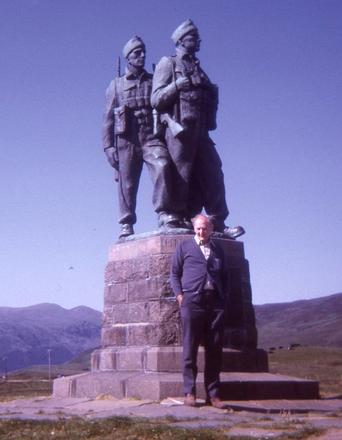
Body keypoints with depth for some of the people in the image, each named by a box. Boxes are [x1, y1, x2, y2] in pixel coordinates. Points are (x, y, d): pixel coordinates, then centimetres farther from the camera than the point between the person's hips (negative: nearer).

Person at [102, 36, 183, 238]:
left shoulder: (154, 82, 19)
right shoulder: (117, 85, 16)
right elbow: (108, 118, 13)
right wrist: (109, 146, 2)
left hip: (151, 137, 0)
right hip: (127, 140, 0)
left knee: (162, 166, -27)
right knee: (127, 184, -2)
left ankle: (166, 215, -28)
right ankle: (127, 225, 7)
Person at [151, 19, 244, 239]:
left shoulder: (198, 69, 26)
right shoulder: (168, 64, 7)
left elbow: (209, 98, 27)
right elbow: (156, 99, -3)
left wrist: (212, 92, 8)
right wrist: (178, 85, -13)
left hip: (200, 131, 6)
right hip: (179, 129, -6)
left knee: (212, 176, -1)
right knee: (182, 179, -7)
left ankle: (218, 224, 0)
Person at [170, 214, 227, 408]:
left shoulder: (218, 250, 20)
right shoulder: (184, 246, 12)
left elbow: (225, 276, 21)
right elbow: (174, 273, 10)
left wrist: (224, 297, 8)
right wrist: (179, 295, -2)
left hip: (215, 303, 3)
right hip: (192, 302, -2)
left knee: (215, 350, 2)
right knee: (190, 349, -1)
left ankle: (213, 394, 7)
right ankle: (190, 392, 4)